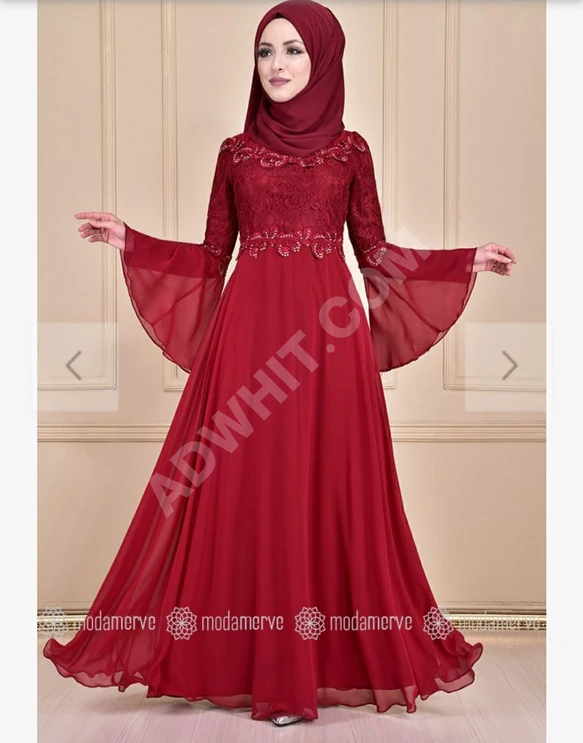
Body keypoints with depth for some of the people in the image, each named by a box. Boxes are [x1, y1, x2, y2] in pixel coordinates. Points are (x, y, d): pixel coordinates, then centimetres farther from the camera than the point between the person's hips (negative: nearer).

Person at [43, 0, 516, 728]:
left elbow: (375, 253, 10)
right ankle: (251, 659, 14)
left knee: (326, 489, 1)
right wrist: (131, 239, 4)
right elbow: (212, 255, 11)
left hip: (328, 333, 0)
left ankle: (328, 655, 16)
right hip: (248, 329, 1)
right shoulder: (235, 151, 11)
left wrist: (469, 260, 5)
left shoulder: (350, 150, 9)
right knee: (244, 491, 0)